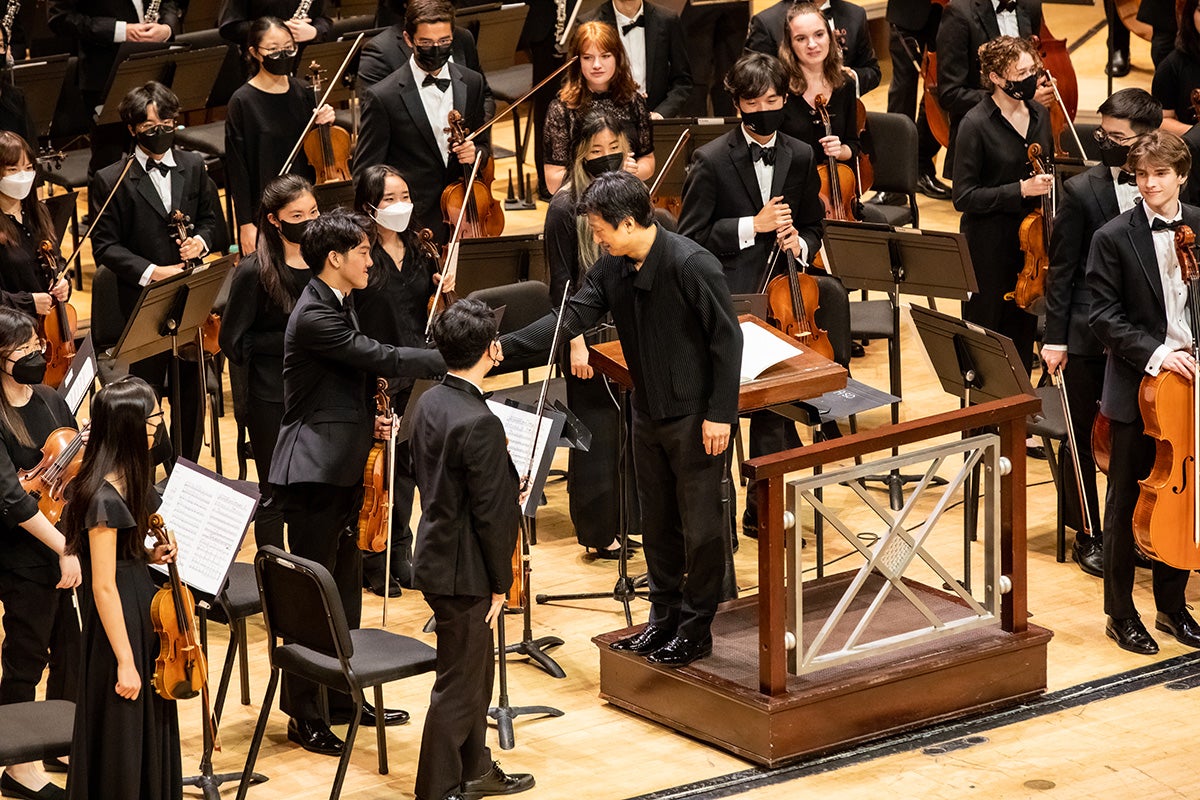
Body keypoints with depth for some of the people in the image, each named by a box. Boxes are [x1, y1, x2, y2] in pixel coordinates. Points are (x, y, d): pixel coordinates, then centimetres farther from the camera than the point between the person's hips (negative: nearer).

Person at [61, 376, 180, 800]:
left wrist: (149, 555, 0)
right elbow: (103, 587, -24)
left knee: (151, 729, 21)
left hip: (142, 616, 9)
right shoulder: (106, 498, -26)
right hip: (119, 625, -9)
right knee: (122, 743, 3)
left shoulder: (124, 481, 2)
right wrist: (125, 663, -21)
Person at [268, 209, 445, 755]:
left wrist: (369, 418, 4)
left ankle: (343, 698, 25)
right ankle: (305, 716, 2)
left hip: (343, 466, 10)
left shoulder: (338, 305, 13)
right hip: (314, 470, -10)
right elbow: (382, 361, -25)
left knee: (346, 588, 15)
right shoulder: (314, 316, -19)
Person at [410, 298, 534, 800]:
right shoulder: (479, 424, -26)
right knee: (459, 682, 2)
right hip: (464, 571, -10)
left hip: (437, 549, 10)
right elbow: (493, 512, -22)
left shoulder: (429, 403, 2)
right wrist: (500, 582, -12)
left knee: (476, 669, 23)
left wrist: (507, 489, 19)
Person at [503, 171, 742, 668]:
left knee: (700, 523, 2)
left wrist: (720, 413, -19)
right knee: (657, 521, 16)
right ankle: (664, 617, 29)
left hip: (696, 416, -8)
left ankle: (695, 628, 13)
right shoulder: (612, 269, 0)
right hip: (648, 413, 8)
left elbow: (727, 339, -18)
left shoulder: (691, 265, -21)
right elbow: (572, 318, -5)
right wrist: (506, 345, -17)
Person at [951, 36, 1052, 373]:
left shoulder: (1039, 114, 4)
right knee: (985, 332, 4)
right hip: (989, 246, -6)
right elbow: (964, 196, -15)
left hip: (1030, 239, 6)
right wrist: (1020, 190, -22)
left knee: (1023, 331, 14)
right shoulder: (976, 124, -15)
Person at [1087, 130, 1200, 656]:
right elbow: (1105, 317, -9)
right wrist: (1154, 352, -20)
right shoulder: (1114, 239, -8)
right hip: (1138, 390, -3)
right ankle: (1121, 614, 15)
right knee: (1126, 504, 5)